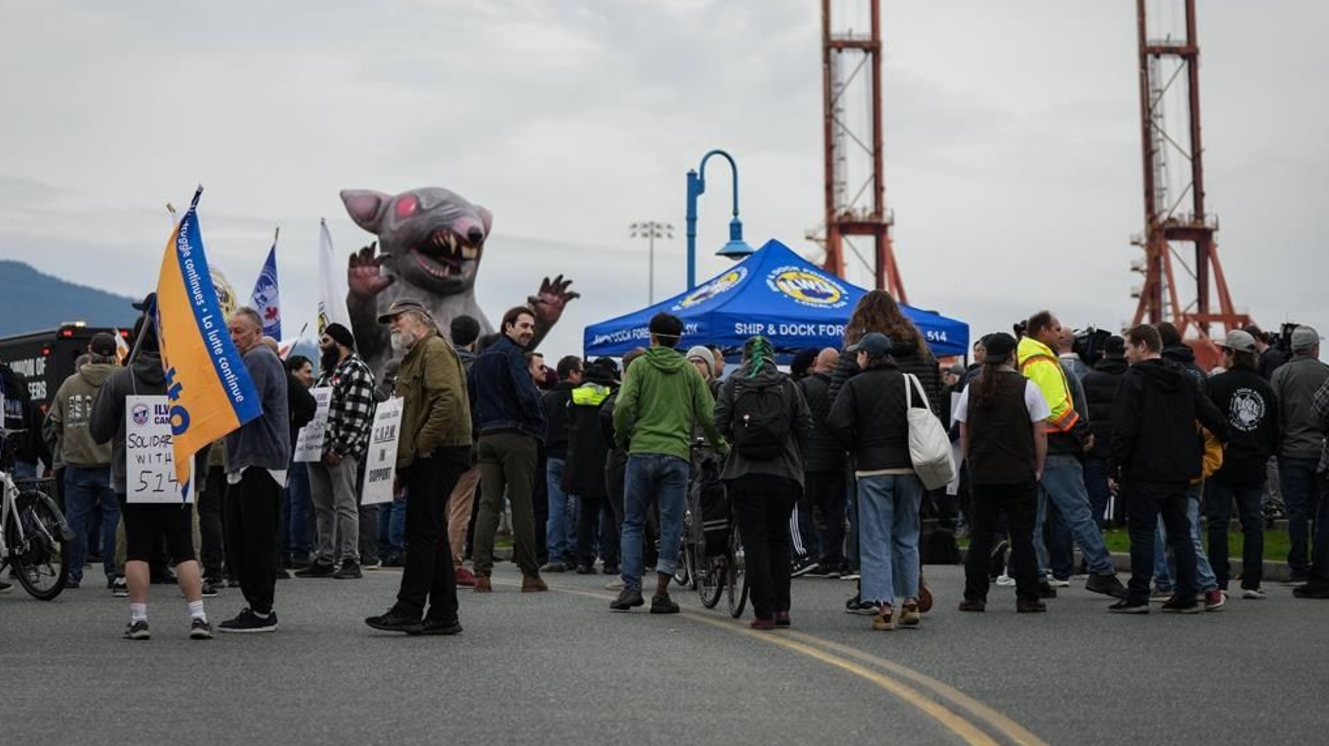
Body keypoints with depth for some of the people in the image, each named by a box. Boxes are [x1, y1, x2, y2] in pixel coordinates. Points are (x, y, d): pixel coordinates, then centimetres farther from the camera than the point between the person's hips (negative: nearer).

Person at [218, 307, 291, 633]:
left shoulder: (258, 359, -10)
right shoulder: (252, 359, 23)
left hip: (260, 464, -11)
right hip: (245, 464, 11)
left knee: (257, 540, -6)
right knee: (236, 540, 13)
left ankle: (262, 612, -2)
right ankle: (256, 606, 18)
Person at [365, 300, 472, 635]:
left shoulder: (435, 349, -9)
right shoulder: (415, 356, 24)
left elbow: (450, 400, -23)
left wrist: (422, 444, -20)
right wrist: (405, 455, 14)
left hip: (436, 456, -11)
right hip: (425, 459, 11)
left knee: (423, 532, -10)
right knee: (432, 534, 10)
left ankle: (409, 610, -9)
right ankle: (443, 614, 13)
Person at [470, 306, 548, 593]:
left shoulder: (481, 358, 18)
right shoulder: (512, 354, -9)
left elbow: (468, 398, 20)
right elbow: (528, 395, -19)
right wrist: (539, 428, -5)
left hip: (487, 438, 7)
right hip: (516, 437, -7)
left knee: (488, 504, 4)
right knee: (522, 505, -3)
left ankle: (482, 573, -3)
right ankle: (530, 574, 1)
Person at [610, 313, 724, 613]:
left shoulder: (639, 366, 3)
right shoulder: (690, 372, 10)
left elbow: (623, 406, -9)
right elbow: (708, 416, 7)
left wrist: (621, 437, 8)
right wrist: (721, 448, 21)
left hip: (641, 452, -1)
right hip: (677, 456, 1)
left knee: (633, 523, 9)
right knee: (671, 526, 5)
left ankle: (631, 587, 1)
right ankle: (661, 593, 3)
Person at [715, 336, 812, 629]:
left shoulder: (731, 385, 1)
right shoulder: (789, 386, 3)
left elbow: (720, 424, -8)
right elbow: (805, 426, -1)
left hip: (745, 473, -1)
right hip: (784, 473, 2)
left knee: (755, 541, 1)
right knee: (779, 538, 14)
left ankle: (764, 612, -3)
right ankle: (781, 608, 10)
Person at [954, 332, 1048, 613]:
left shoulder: (971, 389, 5)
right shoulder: (1027, 388, -5)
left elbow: (963, 435, 9)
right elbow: (1040, 434, -4)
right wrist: (1039, 468, 6)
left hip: (981, 474, 3)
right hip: (1020, 474, -3)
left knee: (980, 536, 7)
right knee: (1022, 536, 2)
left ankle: (974, 597, 7)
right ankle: (1027, 598, 4)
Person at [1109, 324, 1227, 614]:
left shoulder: (1133, 380, -10)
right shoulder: (1185, 379, 11)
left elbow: (1123, 430, -15)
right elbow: (1213, 416, 9)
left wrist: (1115, 468, -11)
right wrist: (1224, 440, 25)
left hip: (1144, 472, -6)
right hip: (1180, 470, 6)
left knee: (1142, 532, -2)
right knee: (1180, 532, 11)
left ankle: (1138, 596, -2)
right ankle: (1186, 596, 11)